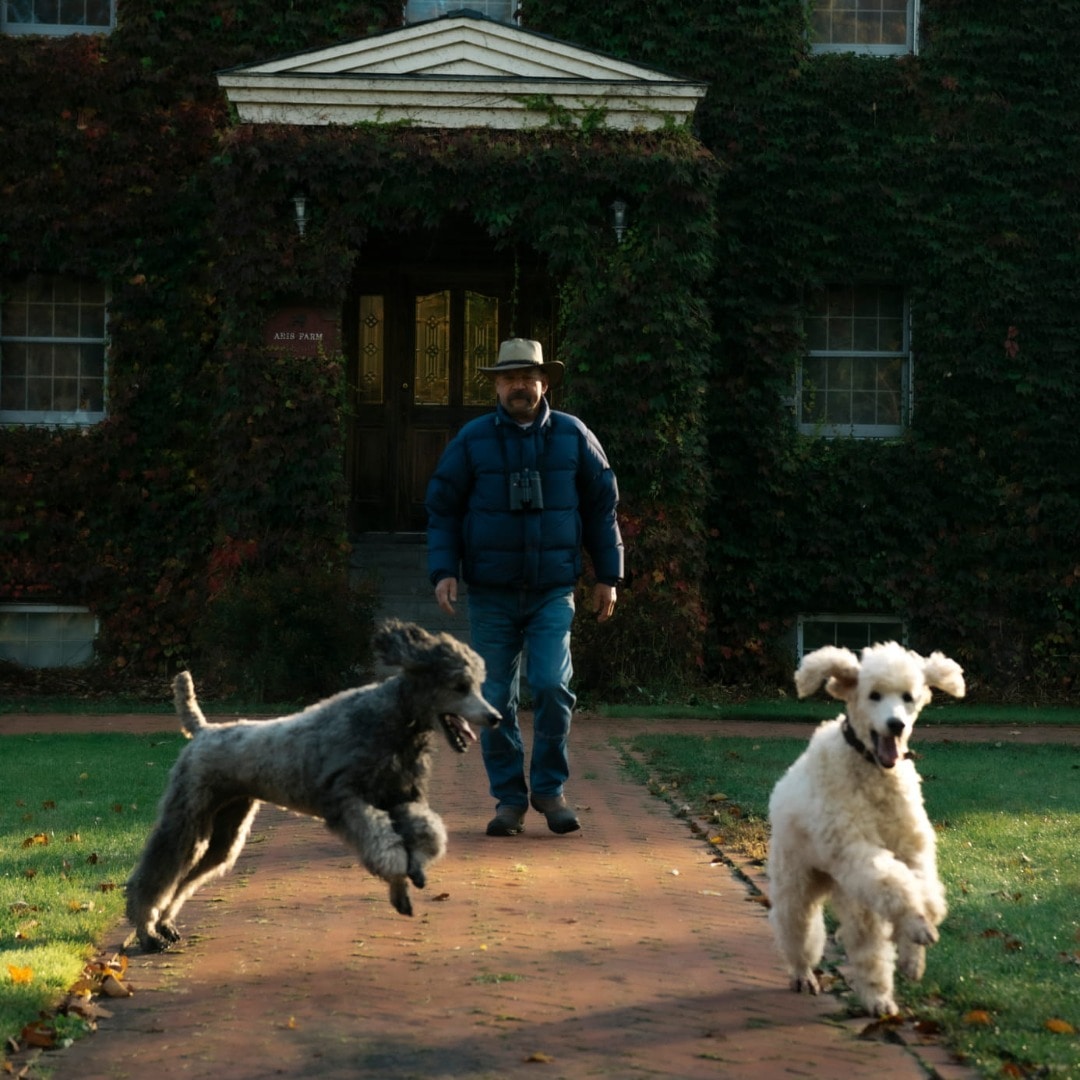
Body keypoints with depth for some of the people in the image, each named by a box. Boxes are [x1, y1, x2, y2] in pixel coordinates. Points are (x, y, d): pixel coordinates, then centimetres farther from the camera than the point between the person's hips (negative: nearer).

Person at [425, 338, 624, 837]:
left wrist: (607, 576, 8)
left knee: (552, 685, -14)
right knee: (495, 699, 2)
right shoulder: (471, 440, 2)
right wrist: (443, 571, -7)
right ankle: (509, 798, 13)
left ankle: (550, 788, 3)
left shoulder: (573, 436, 4)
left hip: (552, 592, 0)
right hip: (490, 594, 1)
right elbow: (442, 509, 4)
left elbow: (601, 505, 10)